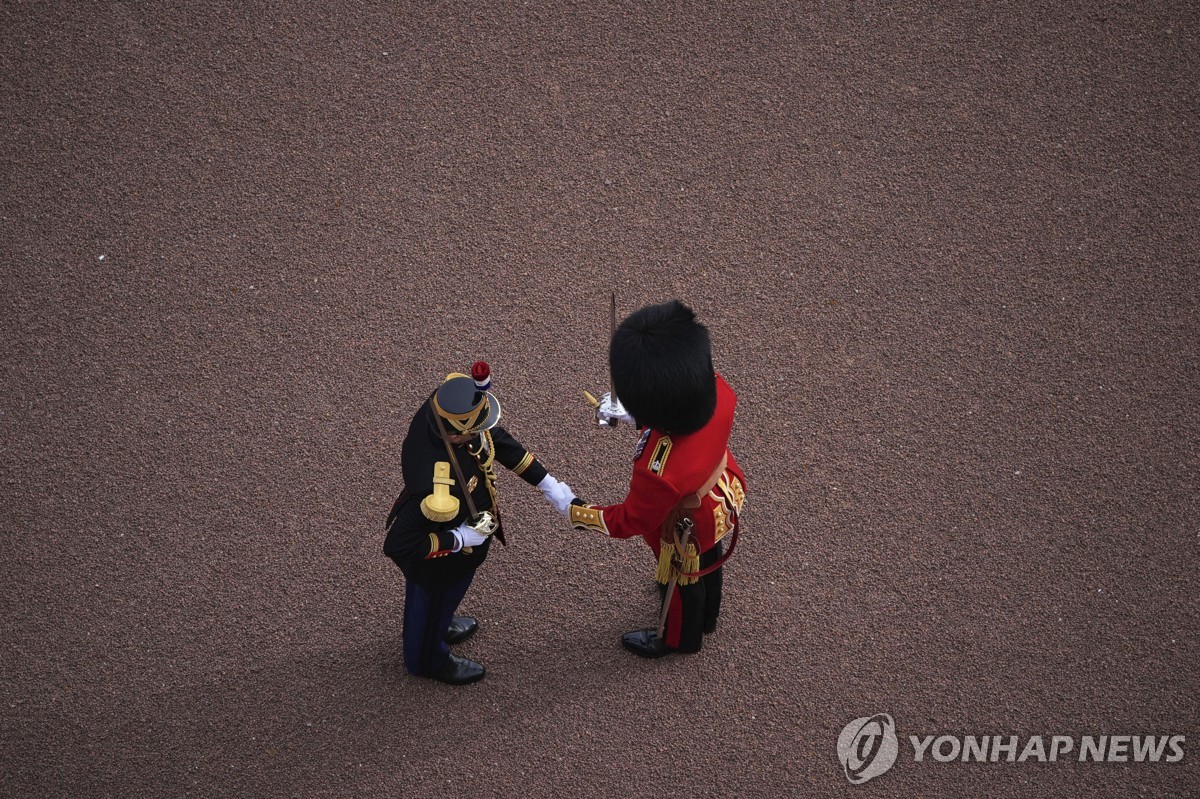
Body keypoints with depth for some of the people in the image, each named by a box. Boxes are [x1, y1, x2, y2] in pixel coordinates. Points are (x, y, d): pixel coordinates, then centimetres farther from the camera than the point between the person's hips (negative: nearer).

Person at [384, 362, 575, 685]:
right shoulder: (439, 490, -49)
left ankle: (439, 628, 68)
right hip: (440, 564, -6)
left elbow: (497, 439, -10)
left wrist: (549, 485, -9)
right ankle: (429, 659, 58)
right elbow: (397, 546, -39)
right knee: (433, 601, 27)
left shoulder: (446, 406, -29)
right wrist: (459, 540, -32)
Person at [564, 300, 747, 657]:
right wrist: (632, 414, -6)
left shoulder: (659, 473, -50)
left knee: (681, 582, 28)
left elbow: (630, 521, -28)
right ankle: (707, 616, 67)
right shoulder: (719, 392, -35)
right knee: (709, 561, 35)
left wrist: (581, 515, -11)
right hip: (725, 495, 5)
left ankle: (678, 639, 60)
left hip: (689, 531, -5)